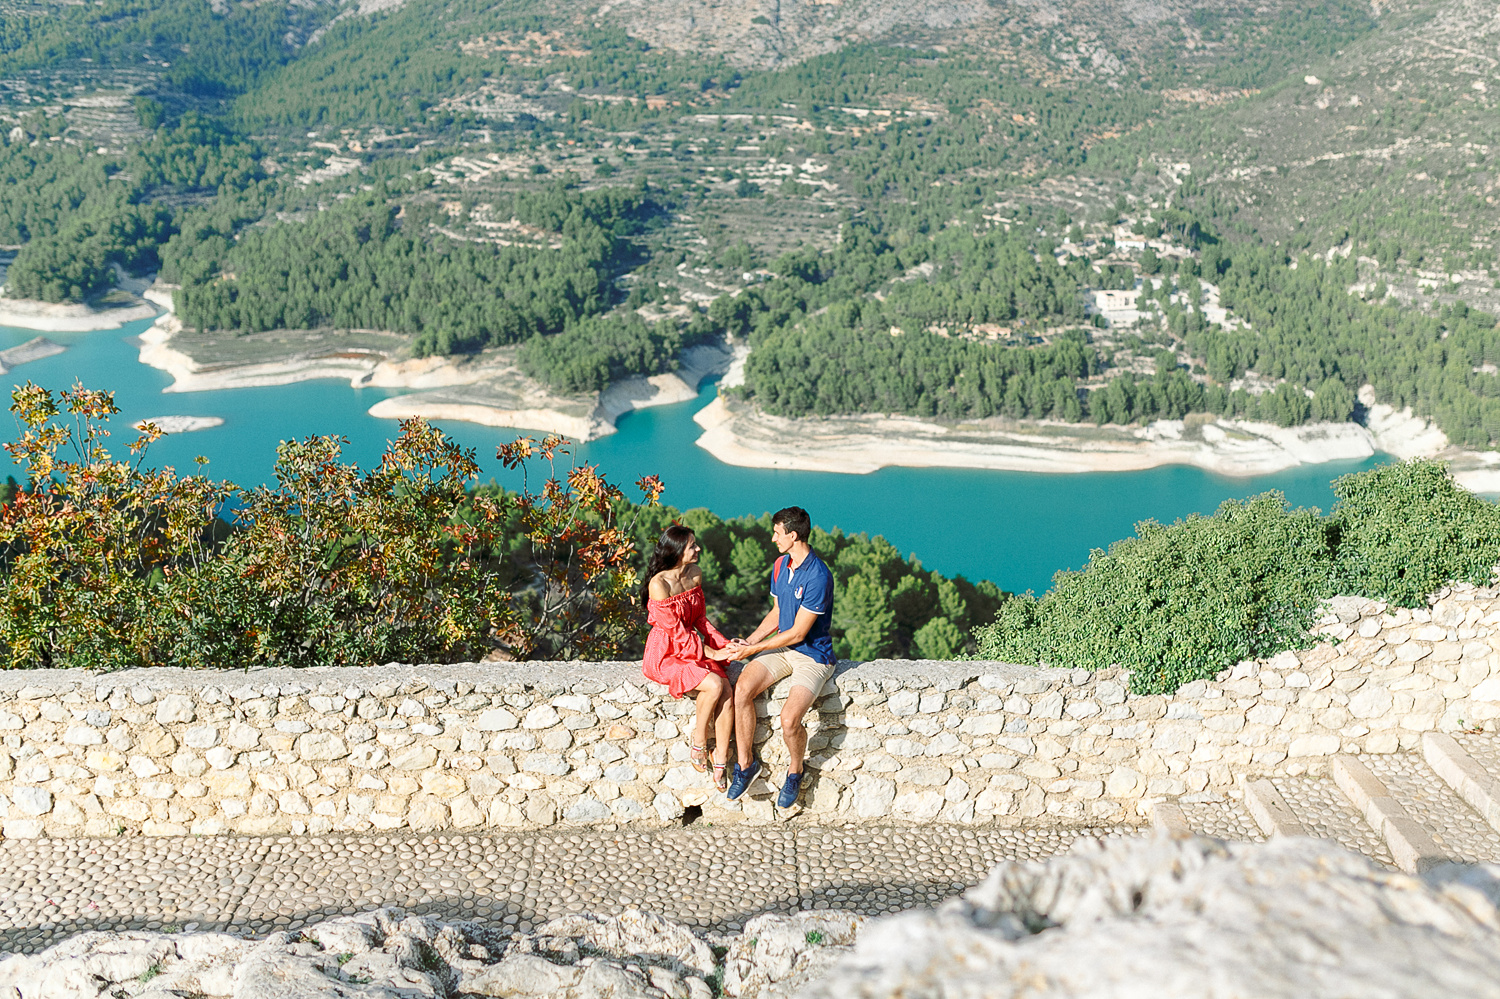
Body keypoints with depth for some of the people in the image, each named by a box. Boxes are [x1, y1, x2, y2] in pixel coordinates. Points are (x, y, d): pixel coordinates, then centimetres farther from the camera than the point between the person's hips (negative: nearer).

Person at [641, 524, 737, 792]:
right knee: (714, 685, -28)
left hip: (694, 647, 6)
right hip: (665, 655, -6)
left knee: (728, 691, -18)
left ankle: (720, 763, -9)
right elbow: (676, 631, -17)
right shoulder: (659, 584, -20)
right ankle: (698, 741, -3)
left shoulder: (695, 574, 3)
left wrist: (724, 645, -2)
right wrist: (712, 653, -15)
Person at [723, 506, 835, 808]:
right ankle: (745, 762, -3)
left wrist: (753, 649, -13)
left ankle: (795, 770, 6)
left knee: (789, 719, -26)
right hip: (783, 648, 7)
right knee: (742, 688, -20)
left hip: (812, 656, -7)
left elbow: (797, 633, -19)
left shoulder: (818, 577, -22)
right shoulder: (780, 566, 5)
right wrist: (748, 641, 2)